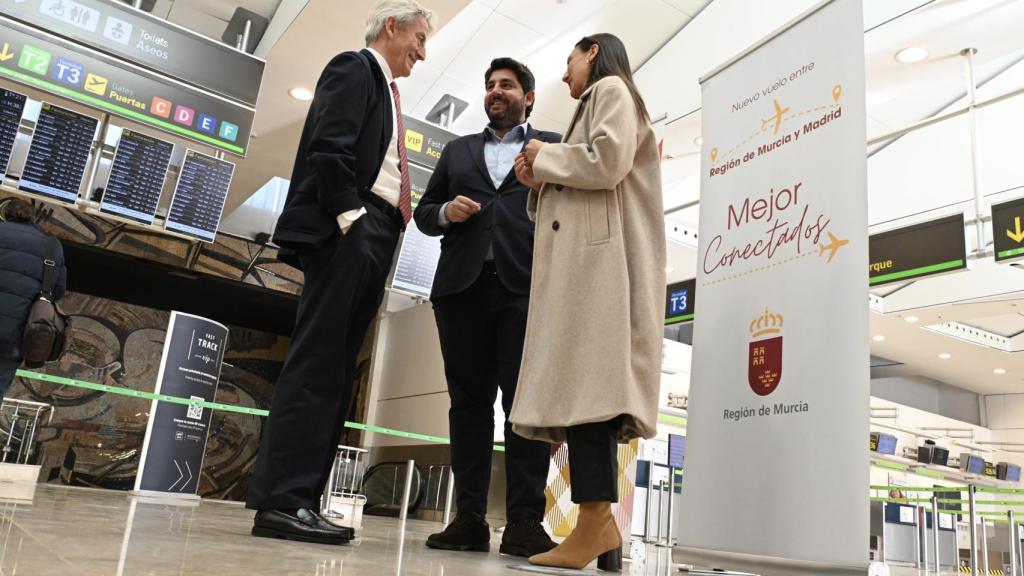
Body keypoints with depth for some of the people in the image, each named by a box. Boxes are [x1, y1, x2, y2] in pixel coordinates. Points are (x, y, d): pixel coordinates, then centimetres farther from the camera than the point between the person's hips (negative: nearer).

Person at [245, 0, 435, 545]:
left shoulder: (383, 88, 29)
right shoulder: (354, 68, 4)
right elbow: (329, 147, -12)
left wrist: (379, 234, 12)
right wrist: (350, 215, -20)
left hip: (372, 239, 9)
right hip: (347, 232, -9)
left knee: (333, 370, 3)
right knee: (317, 363, -13)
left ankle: (298, 500, 4)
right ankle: (280, 500, -11)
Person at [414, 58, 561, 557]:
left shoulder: (553, 145, 17)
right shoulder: (458, 150, 25)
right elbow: (423, 212, 20)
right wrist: (446, 211, 0)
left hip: (527, 286, -3)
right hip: (464, 286, 3)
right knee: (469, 402, 1)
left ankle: (524, 521, -7)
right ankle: (470, 517, 5)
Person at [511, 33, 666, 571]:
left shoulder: (612, 89, 7)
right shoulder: (595, 103, 35)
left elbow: (607, 161, -13)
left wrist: (545, 156, 1)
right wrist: (540, 180, 13)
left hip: (597, 255, -9)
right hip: (580, 256, 9)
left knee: (585, 383, -18)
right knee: (578, 386, 0)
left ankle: (594, 523, -20)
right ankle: (597, 524, -1)